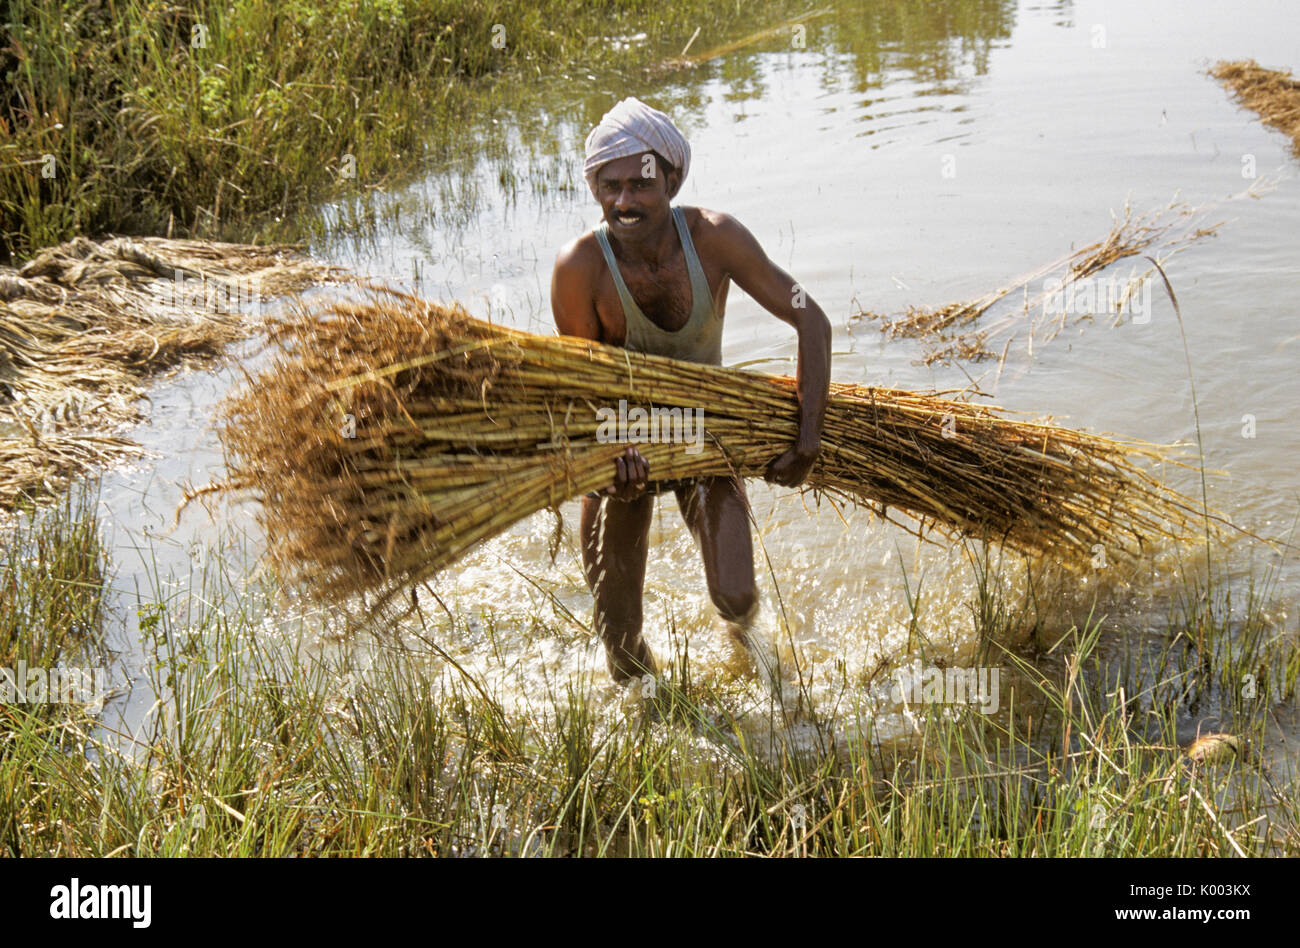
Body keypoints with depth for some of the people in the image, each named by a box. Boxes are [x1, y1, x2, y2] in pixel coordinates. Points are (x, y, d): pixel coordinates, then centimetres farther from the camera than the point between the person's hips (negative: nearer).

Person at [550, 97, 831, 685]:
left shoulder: (713, 237, -23)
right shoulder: (579, 267, -26)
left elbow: (810, 321, -19)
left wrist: (807, 441, -26)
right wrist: (619, 445, -40)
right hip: (620, 445, -1)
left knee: (735, 597, -13)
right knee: (619, 635, 3)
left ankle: (740, 627, 29)